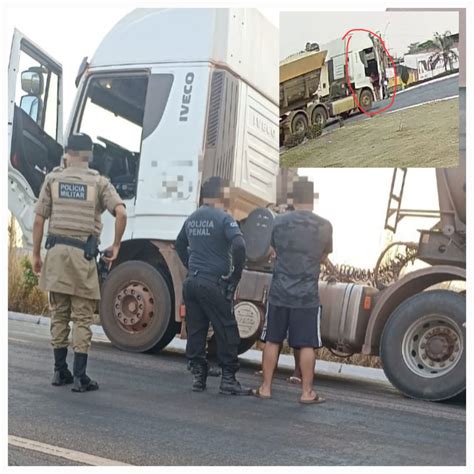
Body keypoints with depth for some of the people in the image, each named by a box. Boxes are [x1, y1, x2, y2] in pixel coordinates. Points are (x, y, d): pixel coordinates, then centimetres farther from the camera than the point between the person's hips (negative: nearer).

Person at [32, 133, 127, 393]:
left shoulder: (53, 179, 6)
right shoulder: (99, 182, 2)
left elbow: (39, 220, 4)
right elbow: (121, 213, -12)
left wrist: (36, 254, 12)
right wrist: (116, 246, 0)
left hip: (56, 251, 2)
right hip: (83, 254, -2)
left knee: (59, 315, 12)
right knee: (82, 317, 3)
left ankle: (60, 371, 18)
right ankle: (79, 376, 3)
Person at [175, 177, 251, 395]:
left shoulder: (192, 219, 13)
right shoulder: (223, 218, -10)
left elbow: (180, 245, 27)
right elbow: (239, 246, -23)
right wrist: (235, 275, -12)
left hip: (191, 282, 7)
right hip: (214, 284, -7)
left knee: (195, 331, 11)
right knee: (227, 332, 1)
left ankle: (198, 376, 15)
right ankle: (228, 379, 3)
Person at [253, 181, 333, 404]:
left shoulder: (278, 222, -1)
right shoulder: (324, 226, -5)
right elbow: (324, 255, 10)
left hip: (279, 292, 2)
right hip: (307, 295, -2)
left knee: (272, 341, 10)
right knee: (307, 345, 4)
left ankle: (265, 388, 16)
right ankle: (307, 392, 9)